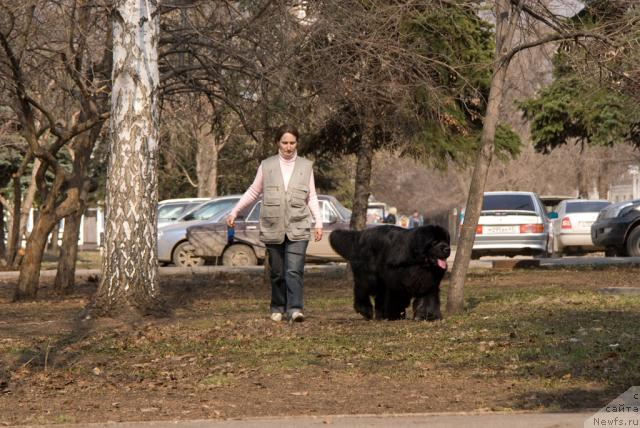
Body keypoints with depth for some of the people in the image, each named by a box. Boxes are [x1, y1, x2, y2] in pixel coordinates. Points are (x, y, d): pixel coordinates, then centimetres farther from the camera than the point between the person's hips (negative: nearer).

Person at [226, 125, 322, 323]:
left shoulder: (306, 166, 8)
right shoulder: (267, 165, 7)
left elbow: (312, 198, 13)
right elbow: (253, 192, 16)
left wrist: (318, 223, 6)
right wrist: (234, 212, 13)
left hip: (298, 229, -1)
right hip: (272, 229, 1)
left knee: (294, 271, -15)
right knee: (277, 273, 7)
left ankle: (295, 309, -20)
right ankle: (278, 308, 19)